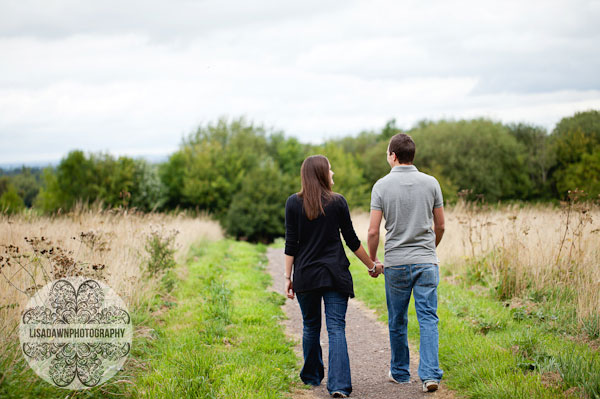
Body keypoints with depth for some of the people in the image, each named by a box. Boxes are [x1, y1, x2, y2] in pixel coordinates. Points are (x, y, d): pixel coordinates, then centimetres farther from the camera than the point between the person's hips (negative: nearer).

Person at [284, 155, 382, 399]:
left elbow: (291, 244, -2)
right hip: (335, 275, -1)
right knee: (336, 328, -3)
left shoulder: (293, 203, -1)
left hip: (306, 275, 2)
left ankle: (312, 377, 30)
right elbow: (352, 241, 2)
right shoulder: (338, 202, -3)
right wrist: (372, 265, 14)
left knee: (311, 326, 17)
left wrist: (288, 277, 4)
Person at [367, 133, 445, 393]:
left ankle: (400, 372, 25)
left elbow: (373, 231, -7)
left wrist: (372, 261, 8)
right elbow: (440, 226, 7)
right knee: (428, 318, 2)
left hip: (396, 263, -1)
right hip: (427, 262, 1)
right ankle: (430, 374, -9)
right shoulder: (431, 183, 0)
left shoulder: (382, 186, -5)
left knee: (397, 322, 13)